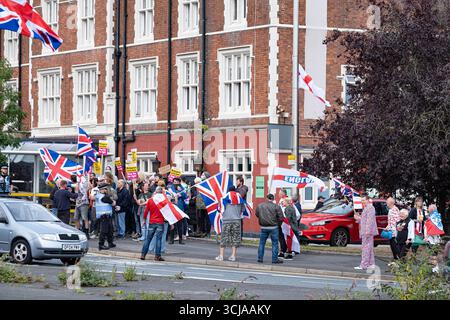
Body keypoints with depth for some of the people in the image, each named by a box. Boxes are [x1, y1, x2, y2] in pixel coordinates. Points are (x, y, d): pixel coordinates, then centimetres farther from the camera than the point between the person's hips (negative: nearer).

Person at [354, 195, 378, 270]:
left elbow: (370, 220, -20)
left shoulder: (370, 207, -12)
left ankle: (364, 265, -13)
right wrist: (358, 218, 11)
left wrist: (368, 231, -25)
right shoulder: (366, 208, 21)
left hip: (368, 231, -11)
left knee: (366, 248, -11)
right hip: (365, 232, 11)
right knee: (369, 248, 13)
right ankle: (371, 264, 17)